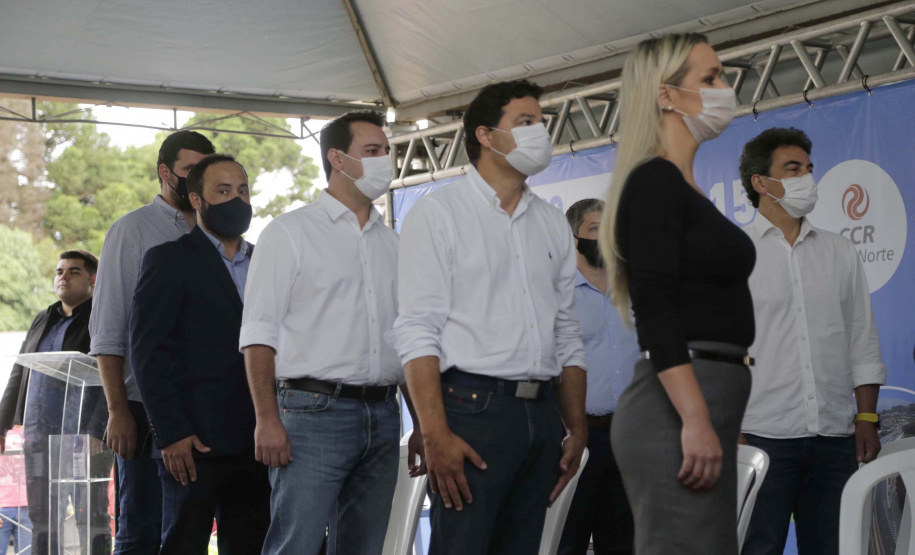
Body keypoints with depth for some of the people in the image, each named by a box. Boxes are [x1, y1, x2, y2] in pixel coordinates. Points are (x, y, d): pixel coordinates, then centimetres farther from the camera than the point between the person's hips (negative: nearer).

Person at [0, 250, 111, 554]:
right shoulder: (43, 321, 19)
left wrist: (95, 432, -23)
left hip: (87, 436, -7)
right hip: (40, 435, 7)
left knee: (90, 516, -7)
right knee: (42, 519, 7)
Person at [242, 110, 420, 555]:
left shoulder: (392, 243, 18)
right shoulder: (291, 232, 1)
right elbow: (258, 333, -6)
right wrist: (268, 419, -15)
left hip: (383, 416, 6)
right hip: (314, 412, -6)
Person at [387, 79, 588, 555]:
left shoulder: (553, 225, 18)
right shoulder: (438, 212, 1)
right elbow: (417, 332, -8)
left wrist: (577, 429, 10)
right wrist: (436, 435, -17)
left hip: (541, 417, 6)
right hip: (472, 409, -5)